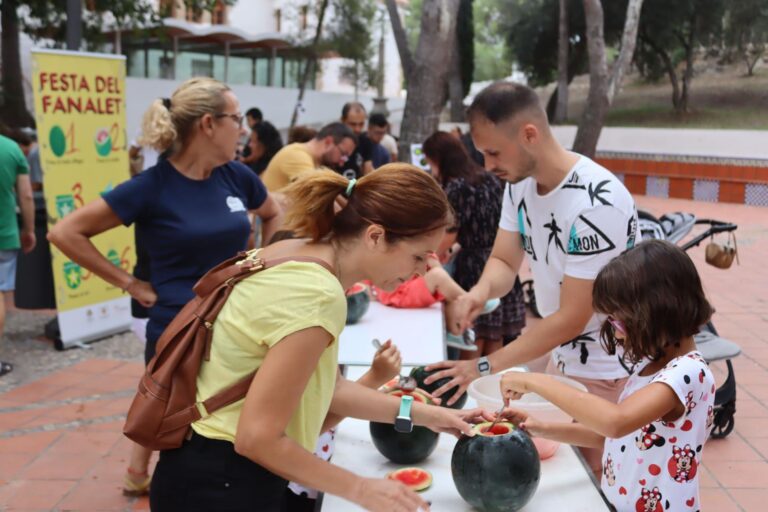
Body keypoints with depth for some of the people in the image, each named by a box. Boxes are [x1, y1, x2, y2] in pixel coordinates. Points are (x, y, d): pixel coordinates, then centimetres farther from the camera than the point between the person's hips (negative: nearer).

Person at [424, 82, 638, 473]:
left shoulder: (596, 203, -30)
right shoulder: (520, 181, -5)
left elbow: (572, 319, -28)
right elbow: (504, 261, -2)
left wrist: (483, 367, -27)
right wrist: (481, 290, -26)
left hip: (608, 371, -7)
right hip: (560, 357, 7)